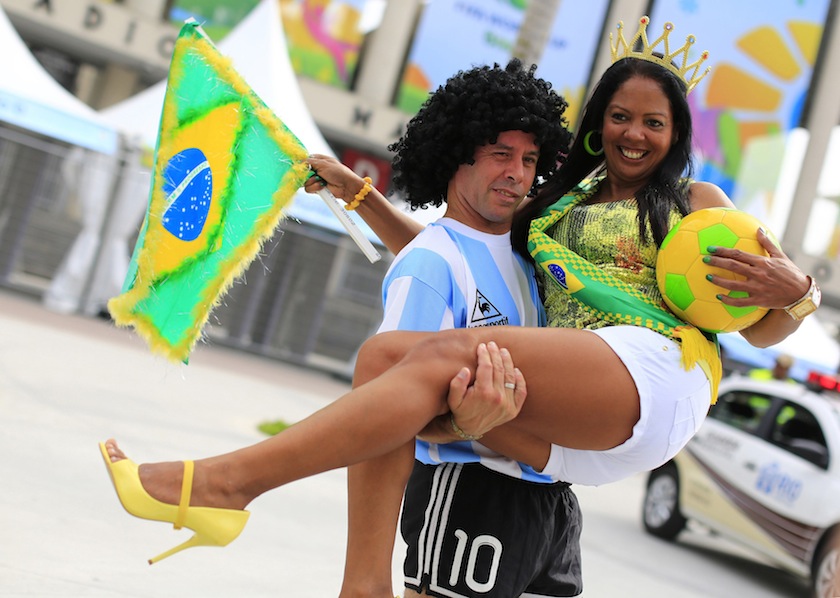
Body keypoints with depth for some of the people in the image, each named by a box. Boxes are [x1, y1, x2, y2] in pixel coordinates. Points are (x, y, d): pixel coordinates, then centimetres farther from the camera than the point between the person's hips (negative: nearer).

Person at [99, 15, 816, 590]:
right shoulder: (562, 203, 29)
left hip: (654, 370, -5)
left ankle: (221, 480, -30)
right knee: (384, 351, -17)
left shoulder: (694, 201, 19)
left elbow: (761, 333, 13)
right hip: (568, 418, 5)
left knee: (450, 353, -27)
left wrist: (793, 290, -10)